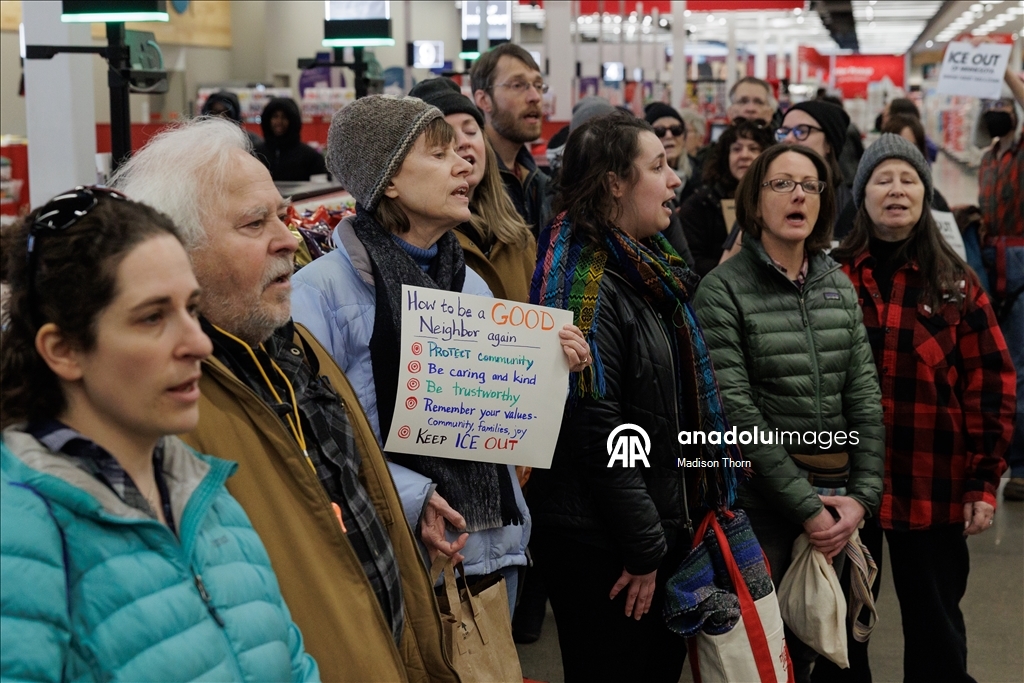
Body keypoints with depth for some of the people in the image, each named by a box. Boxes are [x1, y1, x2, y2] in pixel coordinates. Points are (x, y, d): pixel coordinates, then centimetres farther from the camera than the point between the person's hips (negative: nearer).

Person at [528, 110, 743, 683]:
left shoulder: (650, 270, 10)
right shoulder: (587, 285, -19)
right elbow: (597, 433, -23)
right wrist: (642, 548, -18)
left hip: (668, 527, 9)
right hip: (603, 547, -9)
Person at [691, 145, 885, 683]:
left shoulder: (838, 285, 8)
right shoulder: (724, 290, -10)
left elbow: (865, 397, 6)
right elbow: (736, 412, -15)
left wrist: (862, 496, -3)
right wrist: (804, 505, -15)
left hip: (833, 501, 5)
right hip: (758, 500, -5)